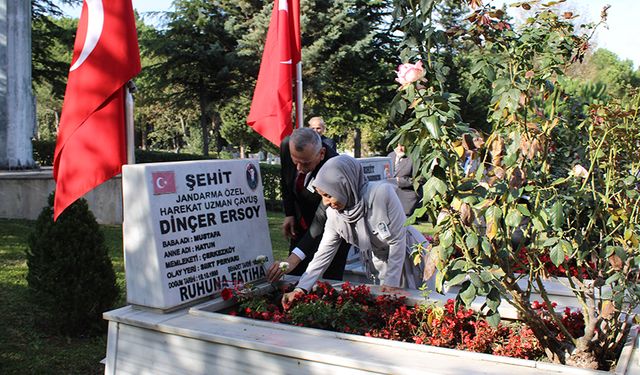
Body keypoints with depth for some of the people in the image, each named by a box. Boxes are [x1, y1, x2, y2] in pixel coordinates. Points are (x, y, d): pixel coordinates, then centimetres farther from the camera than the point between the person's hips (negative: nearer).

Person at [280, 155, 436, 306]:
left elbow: (397, 240, -25)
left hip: (409, 255, -4)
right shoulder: (334, 213, -17)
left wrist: (391, 283, -19)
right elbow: (324, 253, -11)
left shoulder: (382, 193, -34)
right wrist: (301, 289, -17)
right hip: (380, 264, 4)